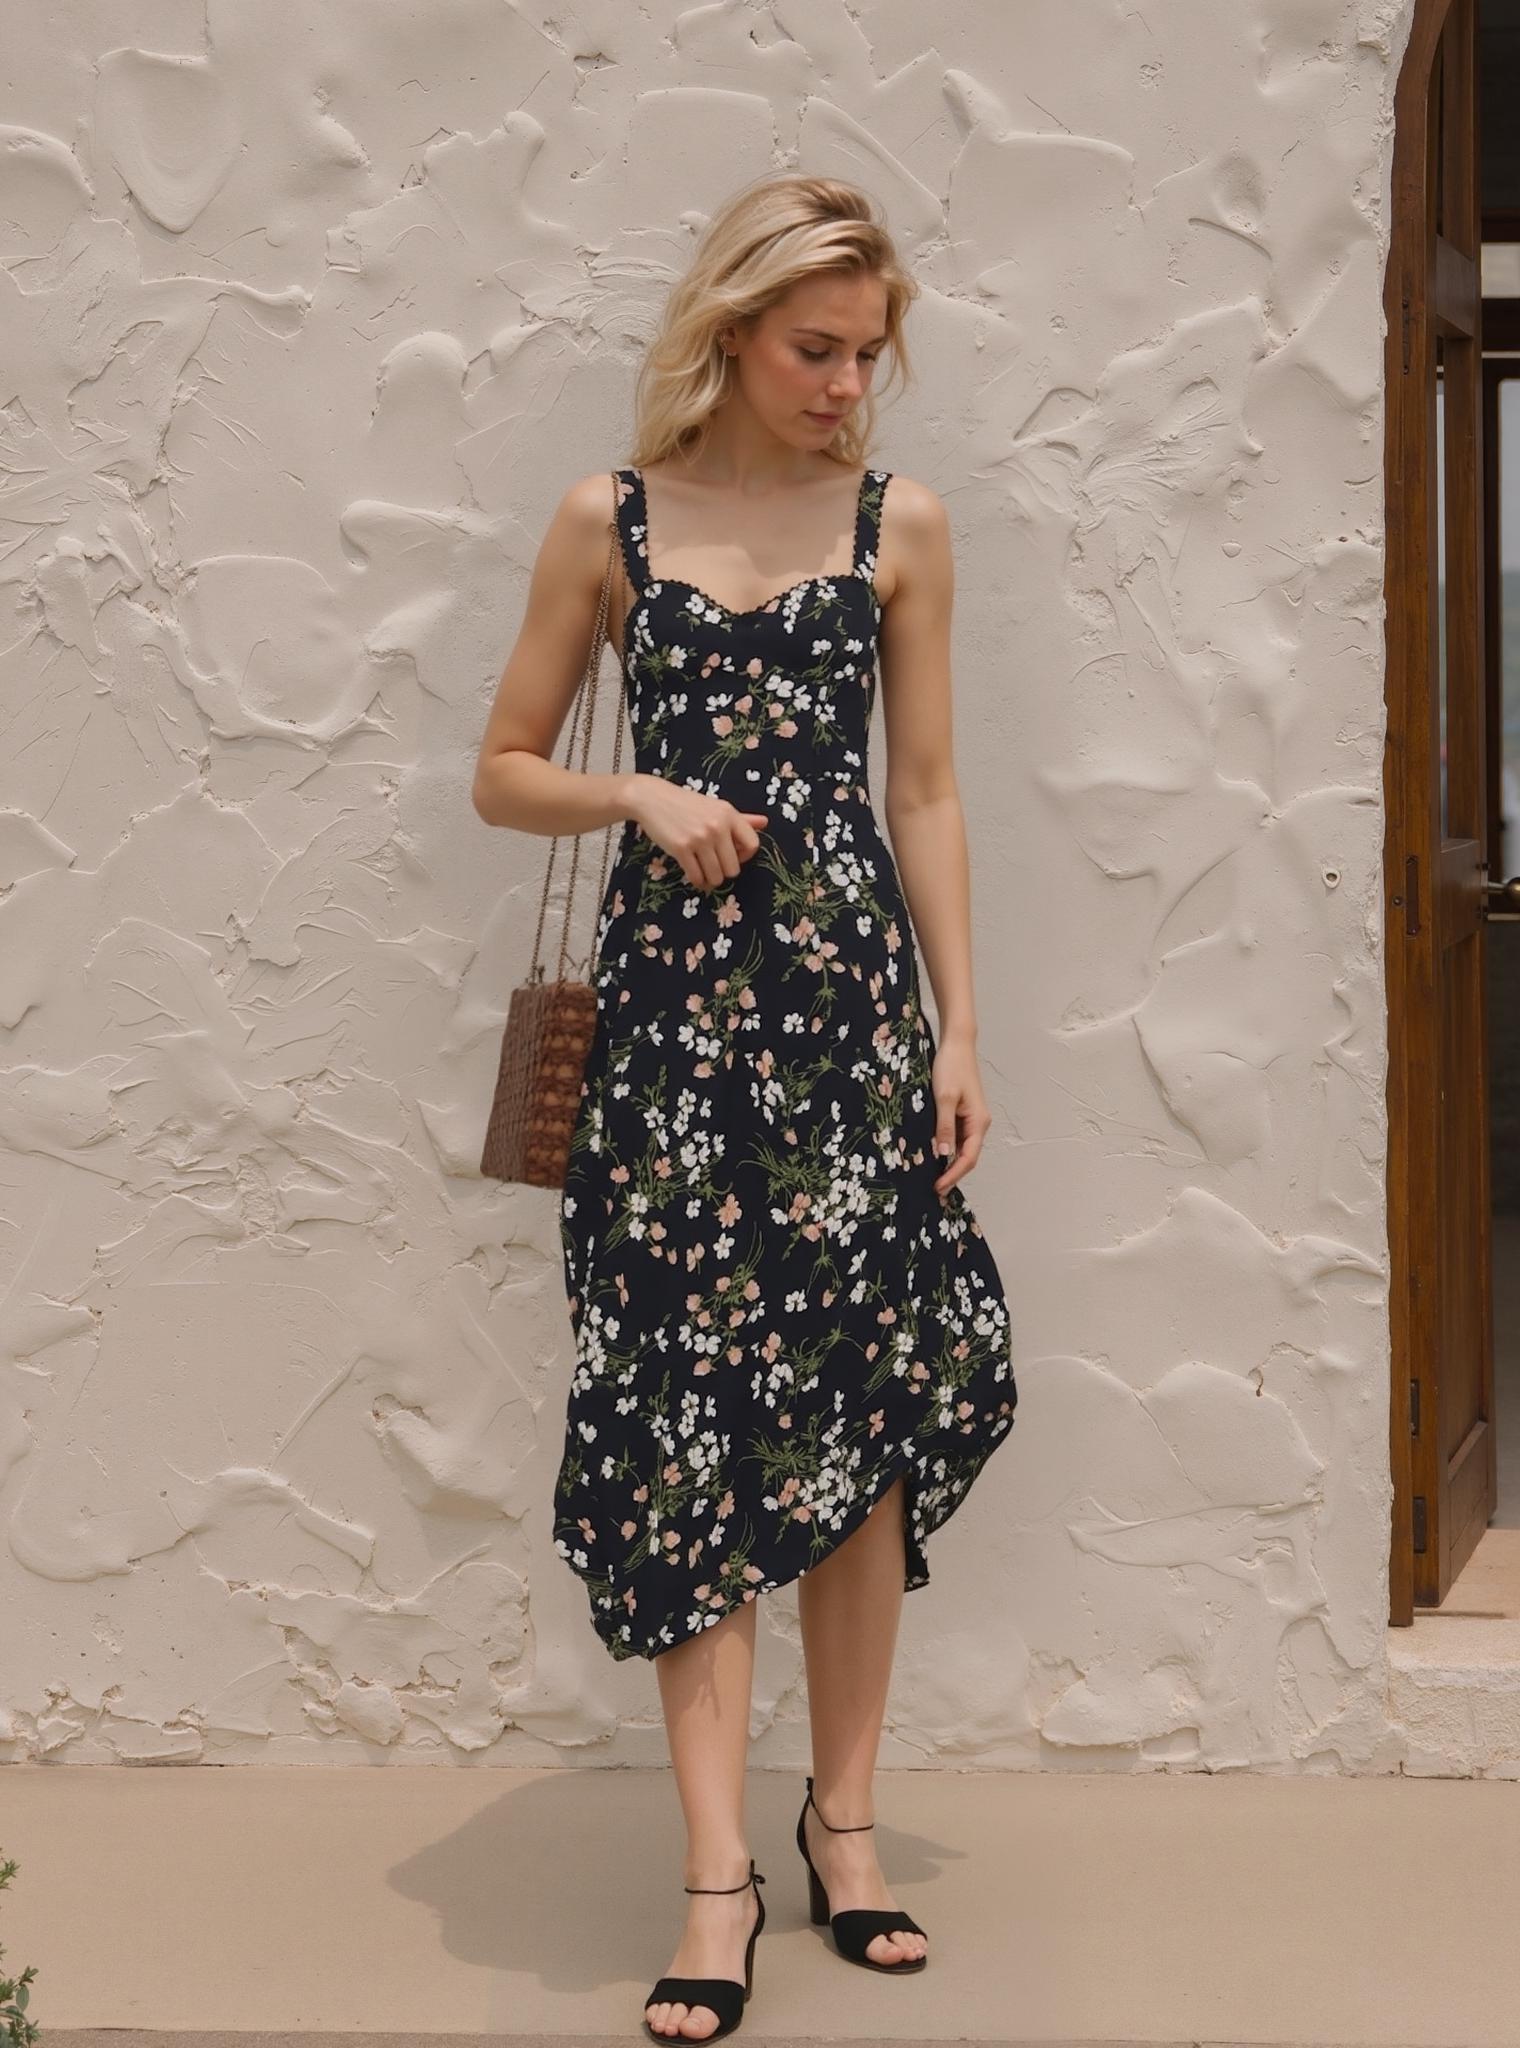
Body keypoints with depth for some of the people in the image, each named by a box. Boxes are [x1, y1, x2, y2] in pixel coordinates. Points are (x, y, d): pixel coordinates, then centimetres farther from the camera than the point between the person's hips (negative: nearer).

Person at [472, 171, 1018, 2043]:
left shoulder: (898, 525, 6)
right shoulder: (611, 521, 4)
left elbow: (925, 794, 8)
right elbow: (503, 773, 8)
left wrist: (959, 1031, 2)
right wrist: (640, 795, -11)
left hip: (848, 989, 1)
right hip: (672, 993, -1)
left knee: (864, 1401, 3)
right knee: (691, 1406, -4)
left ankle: (842, 1814, 18)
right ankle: (719, 1872, -1)